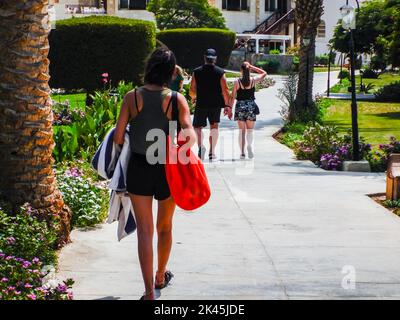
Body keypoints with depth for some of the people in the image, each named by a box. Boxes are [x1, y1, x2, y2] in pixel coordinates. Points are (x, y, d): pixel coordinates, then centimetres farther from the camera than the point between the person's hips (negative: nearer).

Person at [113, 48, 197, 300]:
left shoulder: (132, 97, -5)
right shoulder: (176, 99, -7)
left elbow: (118, 137, -5)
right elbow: (190, 134, -19)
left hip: (138, 168, 0)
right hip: (168, 170, 0)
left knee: (145, 230, 3)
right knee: (165, 227, 21)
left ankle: (149, 291, -3)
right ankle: (161, 276, 41)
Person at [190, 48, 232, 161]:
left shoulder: (197, 72, -2)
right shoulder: (220, 72, -3)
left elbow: (192, 90, 2)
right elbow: (225, 90, -6)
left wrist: (193, 98, 24)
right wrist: (227, 106, 0)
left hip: (201, 104, -1)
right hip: (216, 104, 1)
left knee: (198, 126, 8)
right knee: (214, 126, 14)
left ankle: (201, 146, -19)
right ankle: (212, 152, 11)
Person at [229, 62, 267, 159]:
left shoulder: (237, 82, -5)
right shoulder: (254, 80, -3)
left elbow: (233, 97, -3)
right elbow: (264, 73, 15)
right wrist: (252, 67, 7)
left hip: (240, 107, 0)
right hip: (251, 106, 0)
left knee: (242, 130, 8)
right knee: (250, 129, 10)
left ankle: (242, 152, 3)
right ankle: (250, 146, -17)